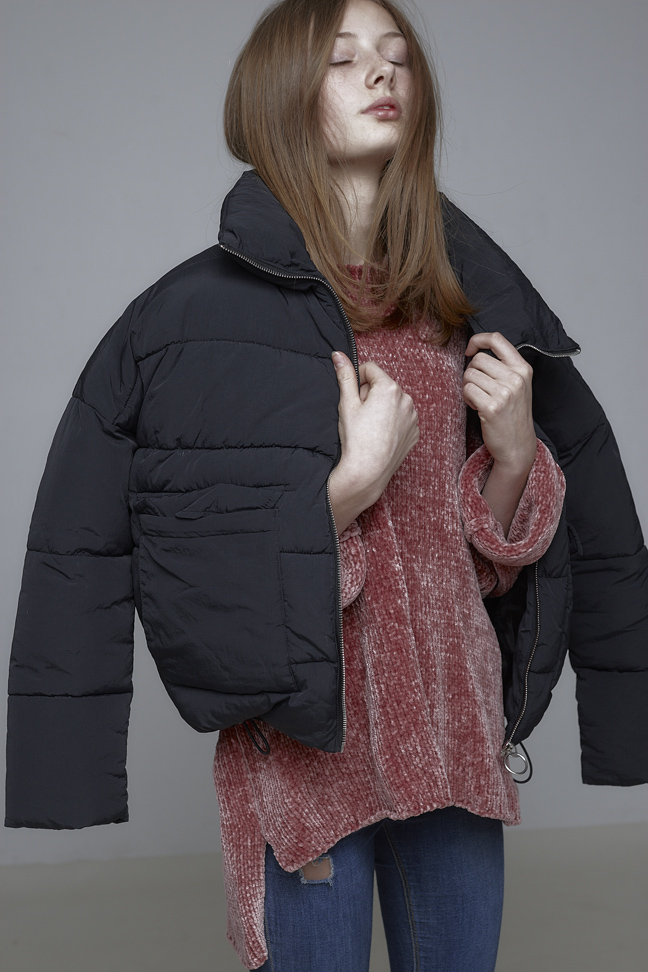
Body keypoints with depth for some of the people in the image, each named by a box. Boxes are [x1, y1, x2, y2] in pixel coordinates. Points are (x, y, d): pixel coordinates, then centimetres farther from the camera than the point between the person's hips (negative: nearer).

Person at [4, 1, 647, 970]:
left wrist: (512, 456, -8)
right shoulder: (203, 308, -8)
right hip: (303, 745, -4)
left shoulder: (465, 300, 6)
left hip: (455, 725, 5)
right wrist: (352, 483, -20)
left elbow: (487, 557, 12)